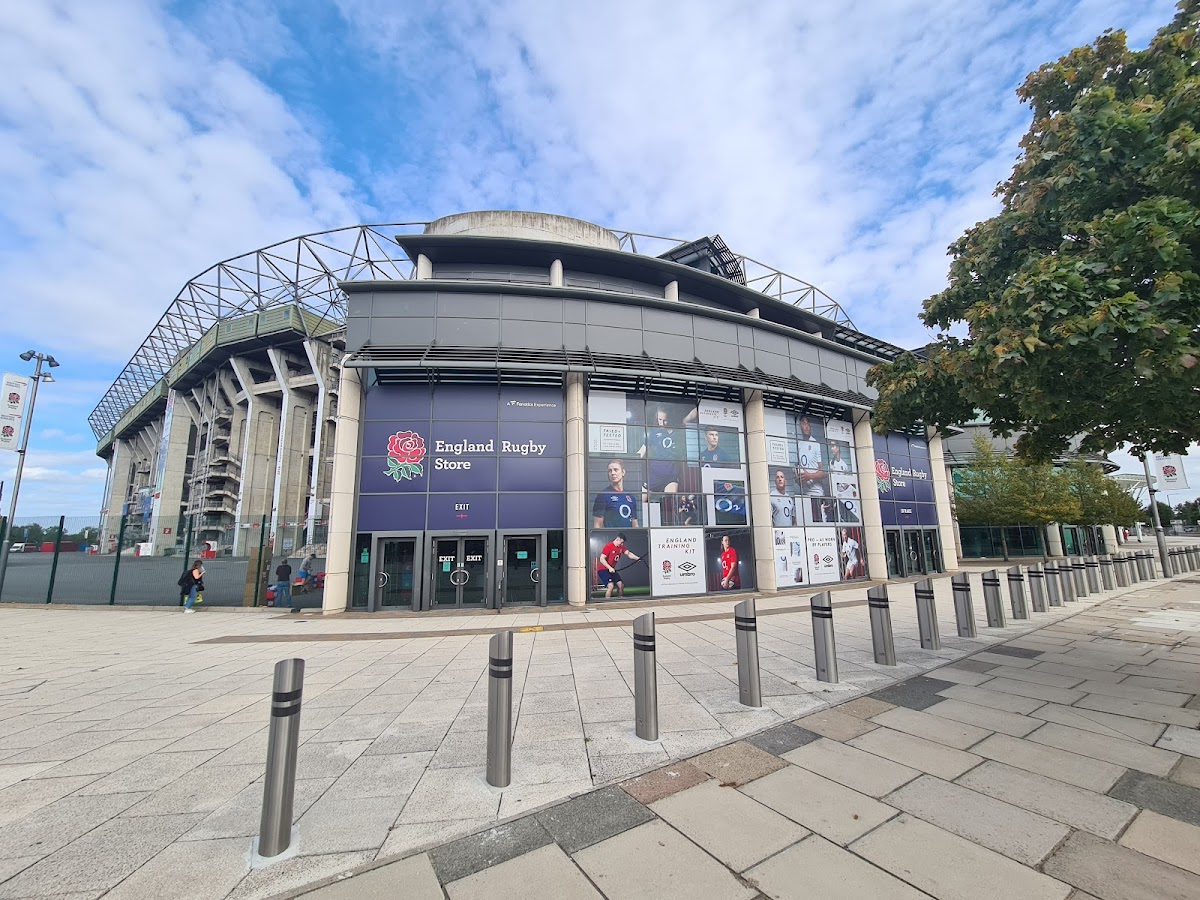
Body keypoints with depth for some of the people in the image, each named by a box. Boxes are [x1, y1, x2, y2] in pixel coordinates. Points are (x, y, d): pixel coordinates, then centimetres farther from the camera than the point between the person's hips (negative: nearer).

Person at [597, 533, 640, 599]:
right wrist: (610, 568, -26)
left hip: (612, 570, 8)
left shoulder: (621, 547, 3)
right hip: (603, 569, -8)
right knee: (610, 586, -22)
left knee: (621, 585, 4)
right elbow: (602, 559, -20)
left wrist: (637, 558, -23)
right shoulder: (608, 546, -18)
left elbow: (629, 554, -7)